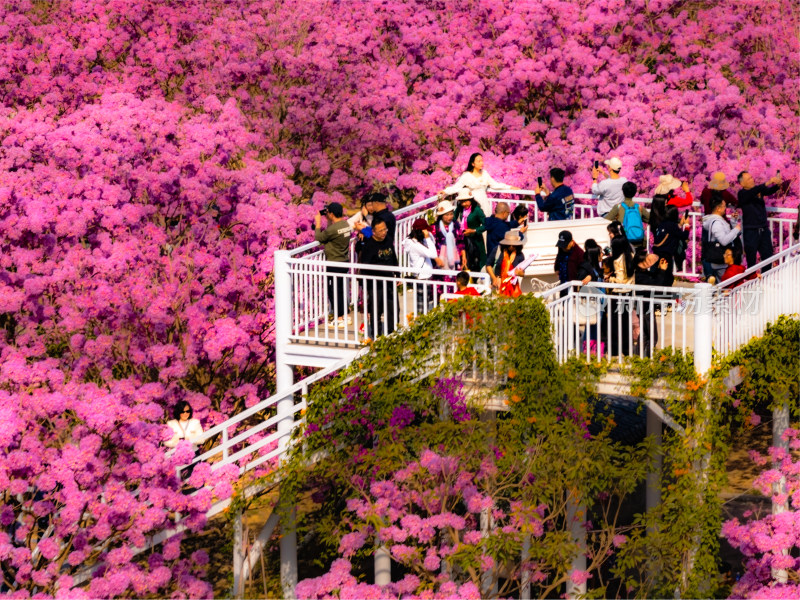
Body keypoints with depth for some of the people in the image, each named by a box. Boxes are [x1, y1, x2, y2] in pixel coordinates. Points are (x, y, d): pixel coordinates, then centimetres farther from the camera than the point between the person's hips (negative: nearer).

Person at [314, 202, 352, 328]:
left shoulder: (333, 229, -25)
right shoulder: (346, 224, 2)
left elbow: (319, 238, -11)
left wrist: (318, 223, 0)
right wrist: (329, 221, 11)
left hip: (334, 264, -9)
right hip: (344, 261, 9)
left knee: (334, 291, 1)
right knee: (341, 290, 18)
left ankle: (339, 319, 6)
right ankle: (345, 316, 25)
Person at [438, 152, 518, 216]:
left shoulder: (484, 173, 11)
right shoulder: (467, 175, -4)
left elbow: (495, 184, 19)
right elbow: (456, 187, -10)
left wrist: (510, 187, 20)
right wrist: (445, 192, -25)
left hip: (484, 203, 5)